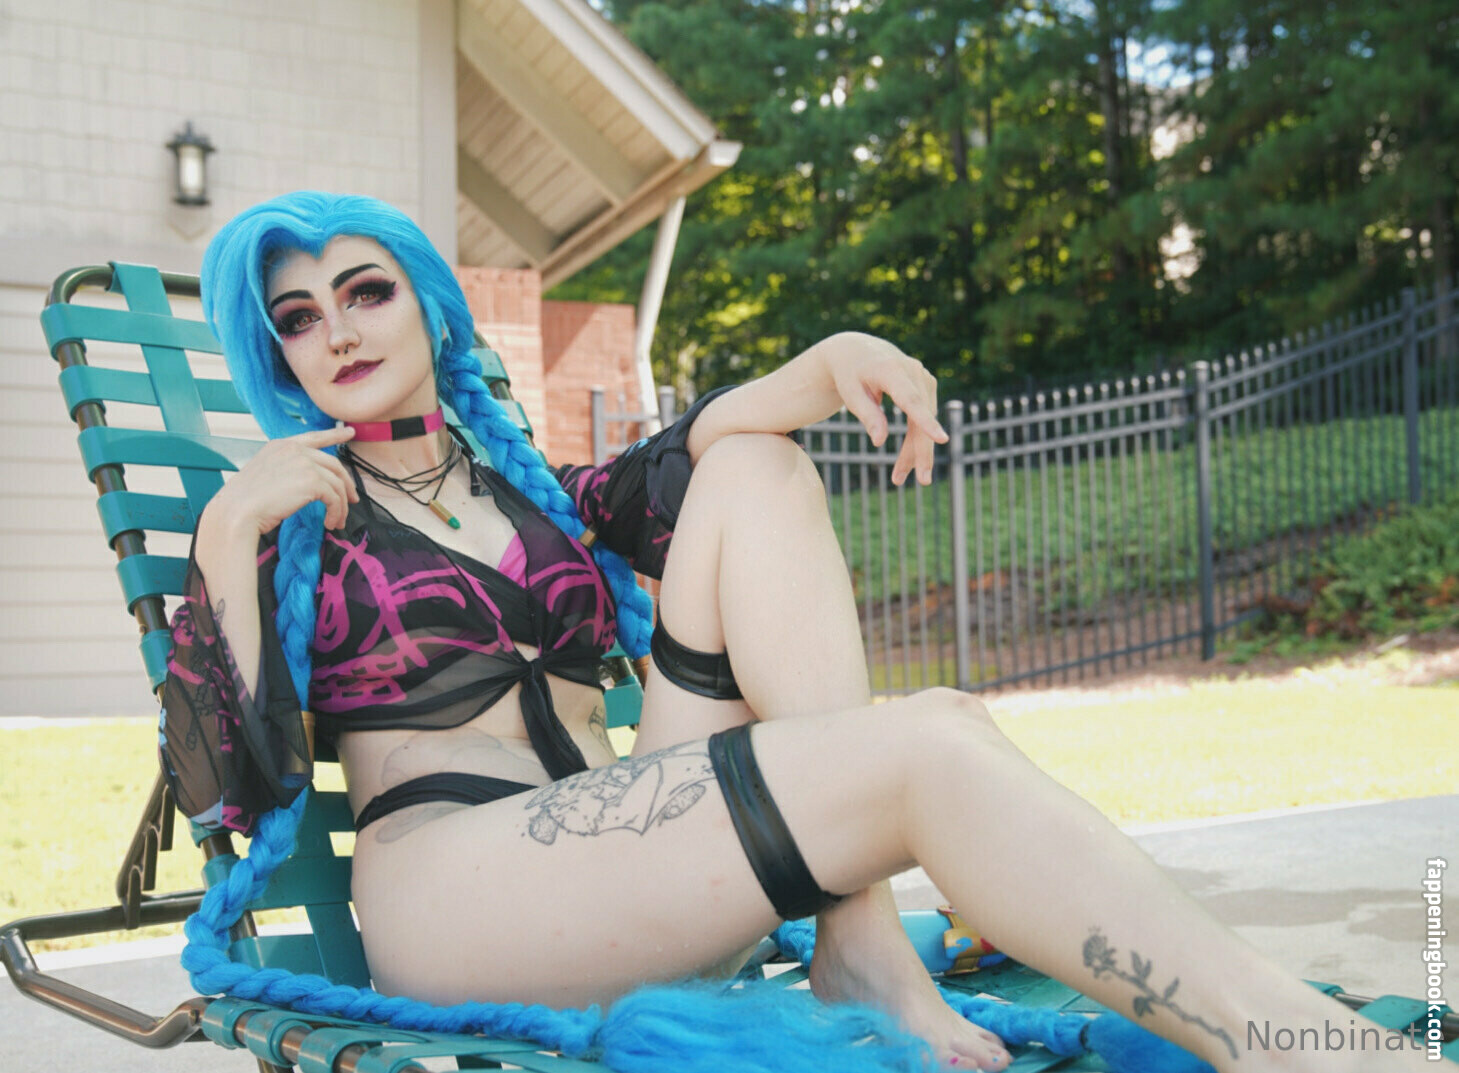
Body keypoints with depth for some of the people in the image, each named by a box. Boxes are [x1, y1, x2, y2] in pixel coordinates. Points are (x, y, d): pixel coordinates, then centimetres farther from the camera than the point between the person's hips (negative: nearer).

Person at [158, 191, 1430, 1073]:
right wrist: (228, 534, -9)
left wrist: (828, 364, -13)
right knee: (925, 753, -25)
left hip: (631, 869, 6)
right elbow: (226, 791, -2)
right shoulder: (289, 525, 12)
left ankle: (863, 947, -19)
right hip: (445, 887, -5)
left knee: (758, 475, -8)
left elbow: (680, 463, 5)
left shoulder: (532, 491, 25)